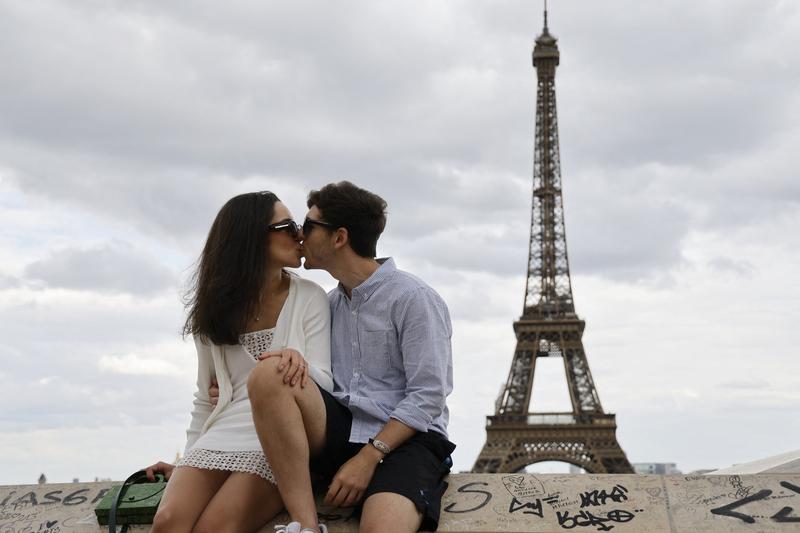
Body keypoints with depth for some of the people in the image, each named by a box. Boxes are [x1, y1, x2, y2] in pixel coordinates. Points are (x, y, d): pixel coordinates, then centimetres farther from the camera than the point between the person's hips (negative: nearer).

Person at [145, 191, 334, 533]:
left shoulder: (309, 298, 5)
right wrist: (188, 460, 14)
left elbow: (323, 381, -3)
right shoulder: (216, 306, 14)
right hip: (221, 436, 3)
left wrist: (300, 364, -25)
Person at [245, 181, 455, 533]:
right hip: (340, 433, 7)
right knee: (269, 373, -23)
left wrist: (368, 457, -16)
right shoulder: (331, 303, 17)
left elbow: (428, 397, -10)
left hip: (403, 440, -7)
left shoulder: (414, 299, -4)